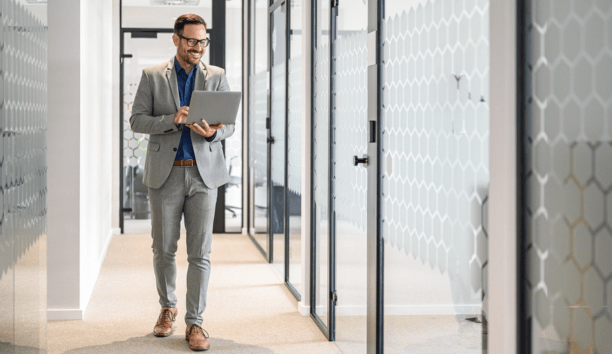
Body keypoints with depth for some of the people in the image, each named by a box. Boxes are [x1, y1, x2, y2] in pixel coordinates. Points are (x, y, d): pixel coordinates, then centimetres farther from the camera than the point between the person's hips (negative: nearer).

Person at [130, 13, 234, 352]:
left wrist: (212, 132, -18)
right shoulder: (152, 76, 5)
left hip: (203, 173, 0)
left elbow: (229, 123, 6)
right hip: (165, 174, 0)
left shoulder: (217, 76, 8)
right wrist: (173, 120, -16)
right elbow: (136, 120, 0)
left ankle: (195, 323, 2)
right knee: (163, 249, 8)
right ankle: (167, 307, 30)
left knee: (200, 252, -3)